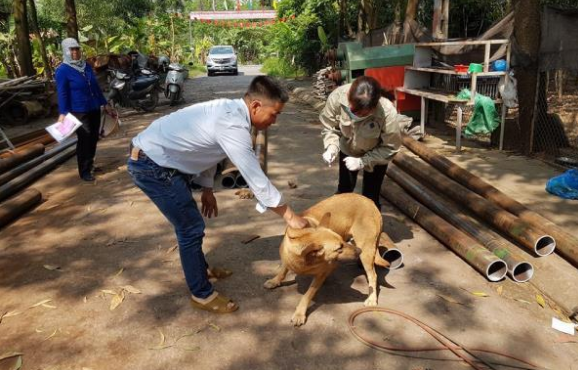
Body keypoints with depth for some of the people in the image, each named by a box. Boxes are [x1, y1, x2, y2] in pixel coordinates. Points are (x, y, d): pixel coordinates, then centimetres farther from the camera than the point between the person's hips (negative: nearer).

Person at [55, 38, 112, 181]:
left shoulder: (86, 66, 10)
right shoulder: (62, 70, -9)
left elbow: (96, 86, 16)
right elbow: (62, 93, -13)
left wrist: (104, 104, 18)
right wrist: (63, 113, -20)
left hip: (94, 109, 6)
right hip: (79, 111, -6)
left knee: (93, 138, 12)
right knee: (84, 140, -6)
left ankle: (90, 164, 29)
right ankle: (84, 171, 5)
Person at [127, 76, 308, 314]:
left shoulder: (230, 110, 3)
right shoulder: (233, 125, -27)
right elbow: (256, 179, -25)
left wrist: (207, 188, 19)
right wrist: (290, 216, -16)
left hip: (156, 157, 10)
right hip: (151, 166, -10)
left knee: (189, 222, 23)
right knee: (191, 228, -2)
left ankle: (200, 268, 44)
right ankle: (202, 295, 15)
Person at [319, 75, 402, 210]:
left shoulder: (387, 112, -40)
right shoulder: (337, 96, -35)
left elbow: (390, 147, -25)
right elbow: (329, 127, -16)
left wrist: (362, 161, -31)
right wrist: (331, 147, -33)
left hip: (376, 155, -2)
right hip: (348, 149, 2)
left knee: (370, 198, 5)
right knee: (344, 190, 20)